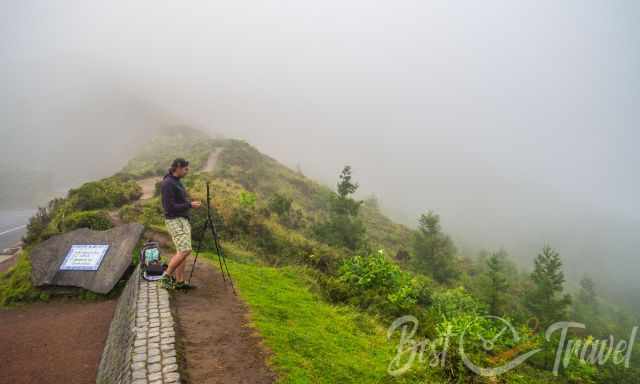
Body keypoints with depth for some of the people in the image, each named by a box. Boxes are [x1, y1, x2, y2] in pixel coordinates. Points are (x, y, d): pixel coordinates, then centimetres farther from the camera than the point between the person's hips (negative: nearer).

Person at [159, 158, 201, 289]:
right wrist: (190, 205, -16)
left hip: (183, 220, 10)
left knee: (182, 251, 7)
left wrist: (190, 203, 7)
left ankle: (179, 282, 10)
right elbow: (170, 207, -21)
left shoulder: (176, 182, 14)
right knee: (185, 250, -16)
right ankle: (166, 276, -1)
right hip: (174, 221, -10)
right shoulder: (167, 183, -16)